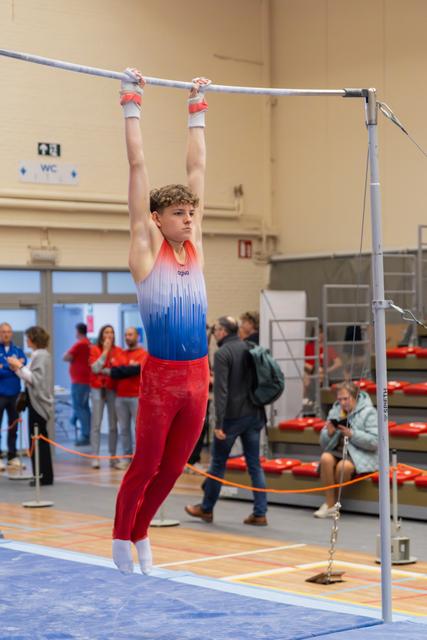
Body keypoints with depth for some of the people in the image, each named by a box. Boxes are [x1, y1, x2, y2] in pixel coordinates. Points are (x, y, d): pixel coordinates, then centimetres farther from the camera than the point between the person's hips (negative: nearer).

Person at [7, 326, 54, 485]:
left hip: (38, 402, -10)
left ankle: (44, 475, -5)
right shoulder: (39, 354, 15)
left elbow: (35, 379, -20)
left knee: (37, 438, -7)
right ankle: (44, 475, 16)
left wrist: (20, 367, -18)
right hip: (36, 401, 10)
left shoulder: (41, 355, -13)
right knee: (40, 439, 12)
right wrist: (18, 368, 10)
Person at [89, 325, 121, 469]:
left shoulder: (118, 350, 5)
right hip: (97, 389, -1)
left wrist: (103, 370, -10)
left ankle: (113, 456, 8)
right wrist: (105, 351, -10)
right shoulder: (94, 349, 1)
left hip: (113, 389, 1)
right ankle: (95, 457, -4)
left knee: (113, 424, 2)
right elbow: (95, 368, -12)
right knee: (96, 424, -5)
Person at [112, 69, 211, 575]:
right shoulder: (146, 247, -3)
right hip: (160, 376, -5)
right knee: (145, 466, 6)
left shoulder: (193, 245, 9)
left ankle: (140, 533, 32)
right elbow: (137, 165, -3)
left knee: (172, 468, 14)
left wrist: (197, 110, 18)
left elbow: (197, 168, 14)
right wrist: (131, 103, -1)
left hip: (197, 376, 5)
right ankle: (120, 538, 25)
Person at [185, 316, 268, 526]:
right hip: (254, 414, 6)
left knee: (218, 463, 7)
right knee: (254, 463, 7)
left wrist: (219, 423, -19)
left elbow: (220, 390, -18)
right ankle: (260, 513, 4)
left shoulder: (223, 353, -12)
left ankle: (206, 508, 20)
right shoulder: (250, 349, 10)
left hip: (232, 416, -6)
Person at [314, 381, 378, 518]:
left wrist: (352, 434, -22)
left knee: (344, 466, -35)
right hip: (338, 451, 4)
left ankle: (335, 500, -7)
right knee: (325, 458, -29)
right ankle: (330, 504, -21)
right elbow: (324, 443, 12)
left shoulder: (368, 412, -4)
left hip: (361, 455, -4)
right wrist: (329, 433, -11)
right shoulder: (335, 411, 9)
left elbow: (375, 442, -15)